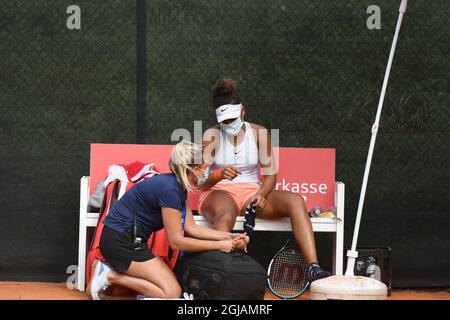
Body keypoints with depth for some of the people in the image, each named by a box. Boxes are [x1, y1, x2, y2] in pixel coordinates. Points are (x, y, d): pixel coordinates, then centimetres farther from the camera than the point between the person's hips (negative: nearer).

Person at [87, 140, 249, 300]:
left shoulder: (178, 186, 7)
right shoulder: (169, 189, -22)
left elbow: (191, 228, 10)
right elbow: (176, 241, -18)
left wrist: (228, 237, 2)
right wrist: (219, 245, -12)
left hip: (130, 240, 10)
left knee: (171, 284, 5)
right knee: (172, 292, -13)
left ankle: (111, 268, 5)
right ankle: (111, 276, -8)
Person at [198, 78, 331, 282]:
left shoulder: (259, 133, 5)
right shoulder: (212, 136, -1)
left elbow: (270, 175, 5)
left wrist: (260, 195, -17)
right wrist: (219, 175, -30)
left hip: (252, 194, 3)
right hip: (219, 193, -3)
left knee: (295, 200, -25)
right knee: (226, 216, -42)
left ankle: (313, 268, -37)